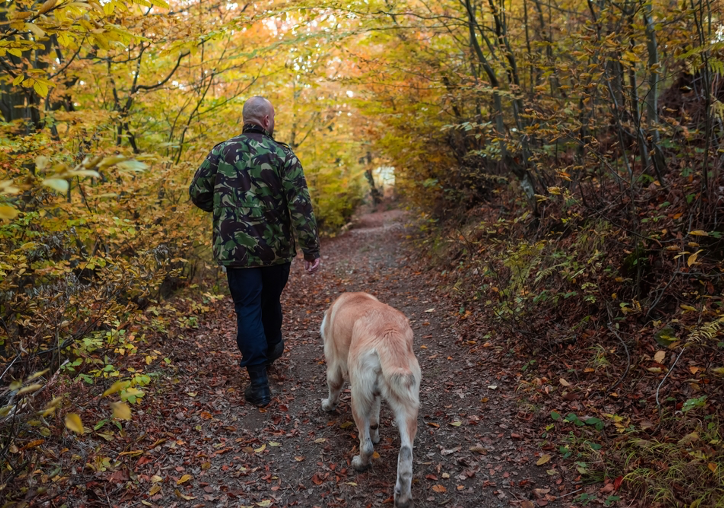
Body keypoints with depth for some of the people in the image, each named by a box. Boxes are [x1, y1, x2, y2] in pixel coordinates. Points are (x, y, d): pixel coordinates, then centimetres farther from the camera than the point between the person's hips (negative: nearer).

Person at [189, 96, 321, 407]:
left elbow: (198, 194, 4)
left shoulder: (220, 153, 0)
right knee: (270, 301, 23)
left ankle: (259, 382, 1)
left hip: (236, 249, 0)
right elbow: (300, 206, -13)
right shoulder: (282, 155, -7)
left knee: (248, 309, 4)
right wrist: (311, 249, -11)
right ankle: (272, 347, 48)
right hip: (276, 249, 0)